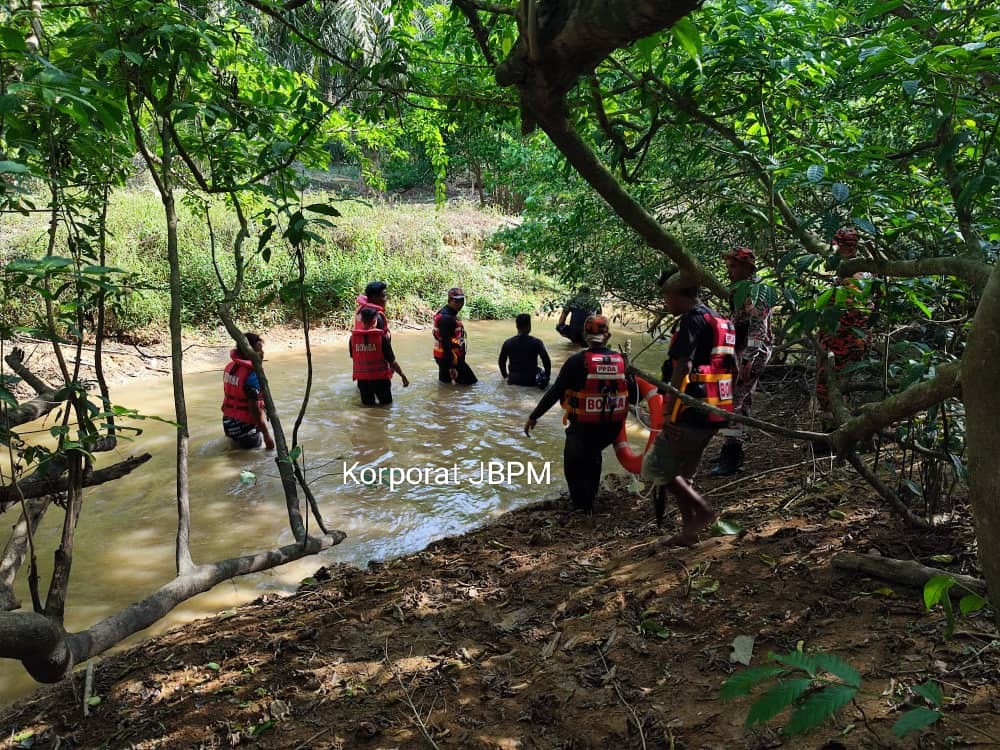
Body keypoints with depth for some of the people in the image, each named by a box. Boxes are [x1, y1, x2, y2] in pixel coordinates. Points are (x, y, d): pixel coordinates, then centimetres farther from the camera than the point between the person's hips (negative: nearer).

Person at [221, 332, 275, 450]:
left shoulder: (230, 367, 1)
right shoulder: (252, 375, -23)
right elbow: (254, 409, -23)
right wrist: (267, 436, -17)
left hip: (228, 424, 6)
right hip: (244, 429, -6)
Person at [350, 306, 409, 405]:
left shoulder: (353, 336, -5)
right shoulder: (382, 336, -14)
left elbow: (352, 357, 8)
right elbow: (392, 361, -10)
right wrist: (403, 375, 0)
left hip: (362, 378, 3)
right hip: (380, 378, -3)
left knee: (367, 403, 19)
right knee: (386, 402, 15)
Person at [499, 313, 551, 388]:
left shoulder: (508, 343, -8)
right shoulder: (536, 342, -14)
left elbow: (501, 362, 2)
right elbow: (546, 361, -14)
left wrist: (505, 376, 18)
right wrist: (547, 377, 2)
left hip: (514, 379, 1)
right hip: (532, 379, -1)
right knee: (542, 371, 31)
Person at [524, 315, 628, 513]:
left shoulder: (577, 361, -15)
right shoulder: (620, 360, -4)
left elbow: (555, 392, -13)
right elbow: (630, 390, 6)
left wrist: (533, 416, -6)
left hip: (583, 426, -4)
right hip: (612, 426, 4)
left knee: (573, 462, 20)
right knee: (593, 456, 30)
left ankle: (580, 503, 19)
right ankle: (589, 498, 39)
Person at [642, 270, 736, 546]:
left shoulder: (693, 319, -13)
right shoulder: (721, 321, 18)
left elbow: (682, 367, -22)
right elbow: (729, 369, 21)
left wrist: (668, 411, -22)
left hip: (691, 412, -10)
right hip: (714, 412, 10)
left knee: (655, 468, -1)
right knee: (682, 472, 18)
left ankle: (702, 509, -5)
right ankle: (689, 531, 22)